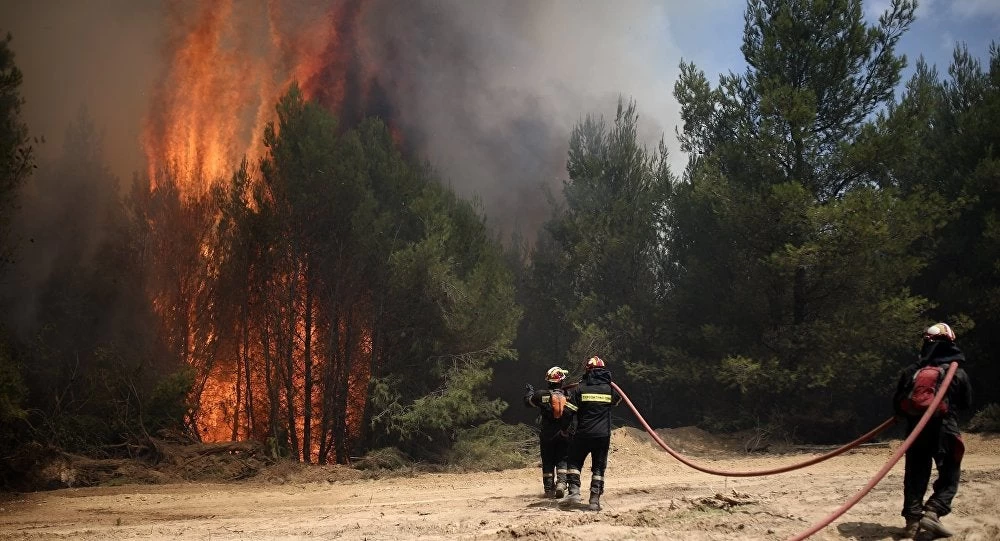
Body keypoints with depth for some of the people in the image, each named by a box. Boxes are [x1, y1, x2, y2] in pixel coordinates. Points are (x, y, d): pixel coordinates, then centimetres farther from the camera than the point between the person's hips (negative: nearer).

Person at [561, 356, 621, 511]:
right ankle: (595, 500, 3)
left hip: (583, 434, -2)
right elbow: (618, 400, 25)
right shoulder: (609, 389, 2)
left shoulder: (580, 389, -6)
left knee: (574, 462, 13)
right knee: (599, 467, 8)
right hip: (603, 435, 2)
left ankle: (574, 491, -2)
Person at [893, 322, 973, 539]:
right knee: (949, 476, 7)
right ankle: (932, 512, -13)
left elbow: (897, 403, 6)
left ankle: (912, 520, 5)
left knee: (915, 475, 11)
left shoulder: (910, 371, 5)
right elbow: (967, 403, 9)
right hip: (944, 430, -3)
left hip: (915, 430, 3)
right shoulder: (957, 373, -3)